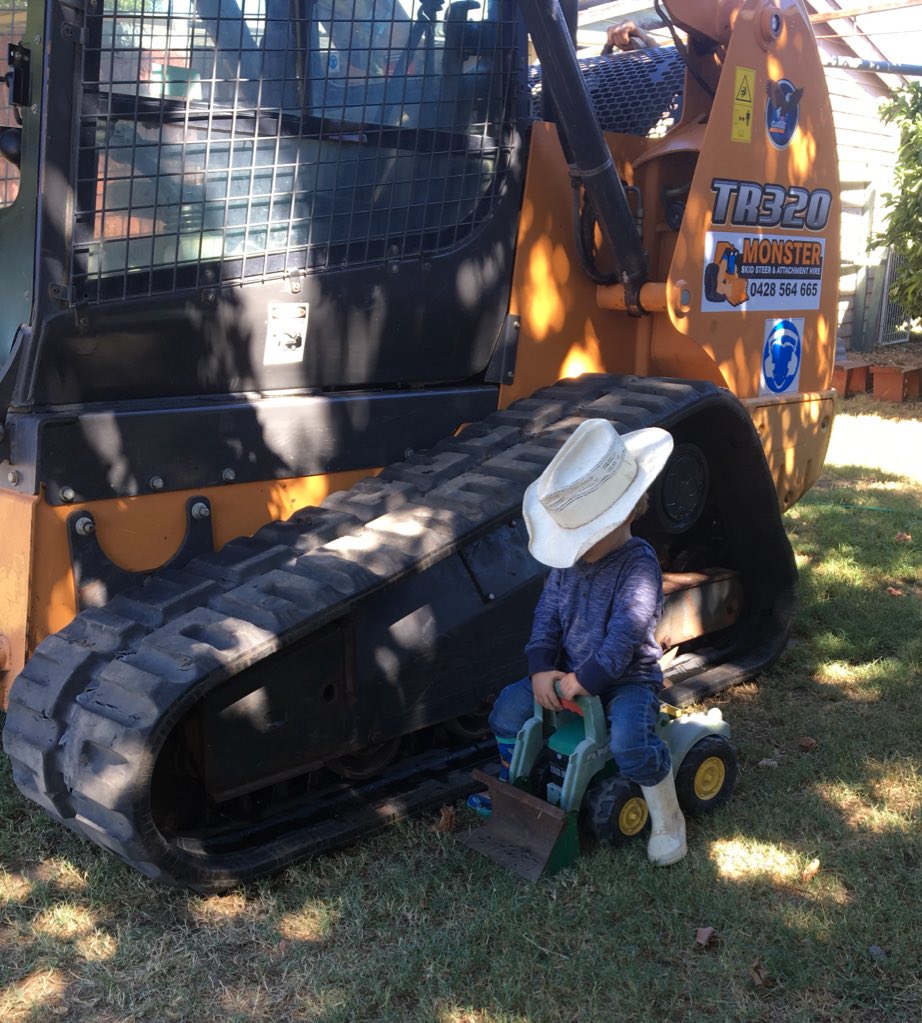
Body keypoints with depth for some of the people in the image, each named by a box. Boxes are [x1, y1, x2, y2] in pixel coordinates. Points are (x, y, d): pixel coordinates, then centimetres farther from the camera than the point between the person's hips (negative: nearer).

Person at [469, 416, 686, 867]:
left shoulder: (639, 565, -22)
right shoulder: (569, 561, 1)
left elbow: (625, 634, -28)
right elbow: (547, 615, 2)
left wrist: (585, 680, -29)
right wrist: (541, 669, -14)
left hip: (629, 678, -7)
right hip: (569, 673, 7)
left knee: (630, 741, -33)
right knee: (508, 707, -4)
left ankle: (666, 819, -9)